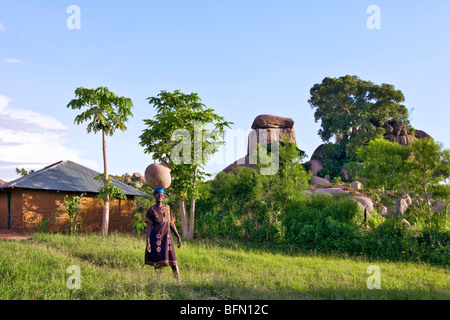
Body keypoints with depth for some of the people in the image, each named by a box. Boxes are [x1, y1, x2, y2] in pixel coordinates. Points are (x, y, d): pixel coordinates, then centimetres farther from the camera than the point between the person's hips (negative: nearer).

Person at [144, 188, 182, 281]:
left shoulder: (168, 208, 14)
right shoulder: (152, 210, 3)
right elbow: (149, 226, -3)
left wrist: (178, 237, 14)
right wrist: (148, 242, -11)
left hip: (167, 236, 3)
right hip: (157, 237, -3)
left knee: (173, 259, -4)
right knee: (158, 261, -3)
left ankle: (178, 280, -1)